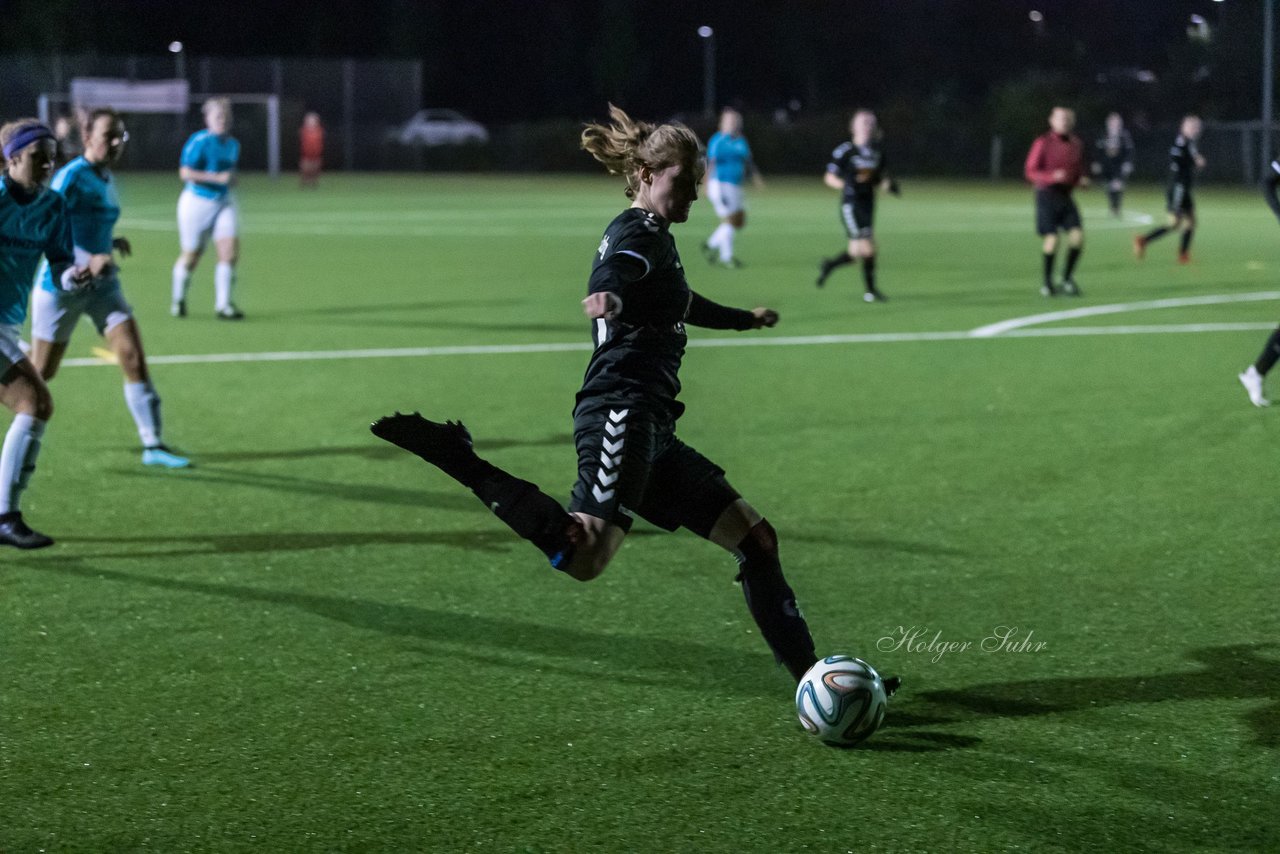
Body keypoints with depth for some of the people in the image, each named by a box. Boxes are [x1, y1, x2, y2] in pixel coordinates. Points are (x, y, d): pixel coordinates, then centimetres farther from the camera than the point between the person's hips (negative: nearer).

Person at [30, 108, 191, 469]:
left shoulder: (107, 180, 9)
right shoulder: (71, 177, -16)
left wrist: (110, 244, 5)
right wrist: (88, 260, -33)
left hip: (101, 285, 7)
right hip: (62, 286, -7)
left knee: (134, 358, -6)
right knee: (41, 371, 4)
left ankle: (153, 445, -4)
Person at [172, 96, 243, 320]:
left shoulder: (233, 144, 8)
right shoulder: (200, 141, -14)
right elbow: (185, 172, -21)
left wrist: (231, 179, 4)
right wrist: (217, 178, -24)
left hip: (224, 203, 6)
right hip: (197, 201, -5)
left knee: (230, 252, -10)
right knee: (191, 256, 6)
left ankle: (223, 305, -4)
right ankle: (178, 300, 29)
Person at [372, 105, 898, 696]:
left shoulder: (656, 239, 27)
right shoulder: (638, 233, -3)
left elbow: (682, 304, 49)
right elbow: (613, 274, -28)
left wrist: (744, 319, 67)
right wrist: (608, 297, -52)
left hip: (649, 430, 11)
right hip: (623, 412, -11)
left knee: (754, 537, 11)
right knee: (586, 557, -30)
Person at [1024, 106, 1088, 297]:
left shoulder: (1076, 144, 10)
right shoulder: (1043, 143, -6)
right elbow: (1030, 172, -8)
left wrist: (1082, 180, 0)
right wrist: (1052, 176, -23)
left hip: (1066, 195, 5)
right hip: (1047, 194, -5)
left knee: (1077, 235, -8)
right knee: (1051, 239, -9)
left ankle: (1067, 278, 9)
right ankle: (1047, 282, 8)